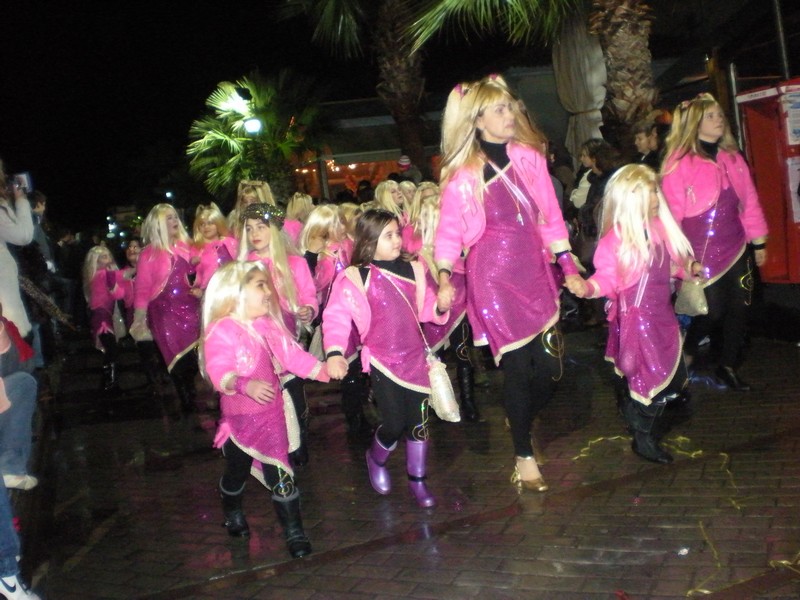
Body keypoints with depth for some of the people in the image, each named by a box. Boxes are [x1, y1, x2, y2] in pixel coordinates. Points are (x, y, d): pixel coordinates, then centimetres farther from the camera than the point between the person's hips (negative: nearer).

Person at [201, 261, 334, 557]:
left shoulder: (267, 324, 3)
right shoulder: (219, 331, -18)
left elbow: (290, 353, 3)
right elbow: (219, 373, -27)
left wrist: (324, 370, -6)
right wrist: (246, 385, -44)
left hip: (272, 412, 3)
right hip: (240, 416, -3)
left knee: (279, 472, 1)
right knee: (237, 471, 18)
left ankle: (294, 532, 11)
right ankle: (232, 515, 48)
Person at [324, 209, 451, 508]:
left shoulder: (413, 270, 2)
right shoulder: (354, 277, -11)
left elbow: (426, 310, 10)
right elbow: (336, 316, -17)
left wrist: (440, 306, -12)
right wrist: (334, 352, -32)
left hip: (415, 358, 4)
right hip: (382, 362, -4)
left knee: (418, 423, 8)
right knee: (394, 425, -1)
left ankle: (417, 480, 29)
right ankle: (376, 460, 34)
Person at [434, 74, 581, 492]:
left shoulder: (529, 156, 5)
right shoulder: (463, 175, -7)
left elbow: (550, 215, 10)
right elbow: (449, 230, -5)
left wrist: (568, 266, 10)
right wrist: (445, 278, -14)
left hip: (534, 270, 5)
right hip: (492, 275, -5)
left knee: (550, 367, 6)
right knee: (519, 368, -1)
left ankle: (520, 424, 37)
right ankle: (524, 457, 18)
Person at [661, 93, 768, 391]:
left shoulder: (732, 157, 10)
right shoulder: (680, 162, -9)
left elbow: (749, 200, 12)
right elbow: (672, 212, -10)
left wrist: (758, 241, 12)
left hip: (736, 248, 6)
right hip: (702, 253, -5)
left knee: (739, 307, 6)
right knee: (713, 311, -4)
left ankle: (728, 366, 24)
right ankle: (687, 351, 26)